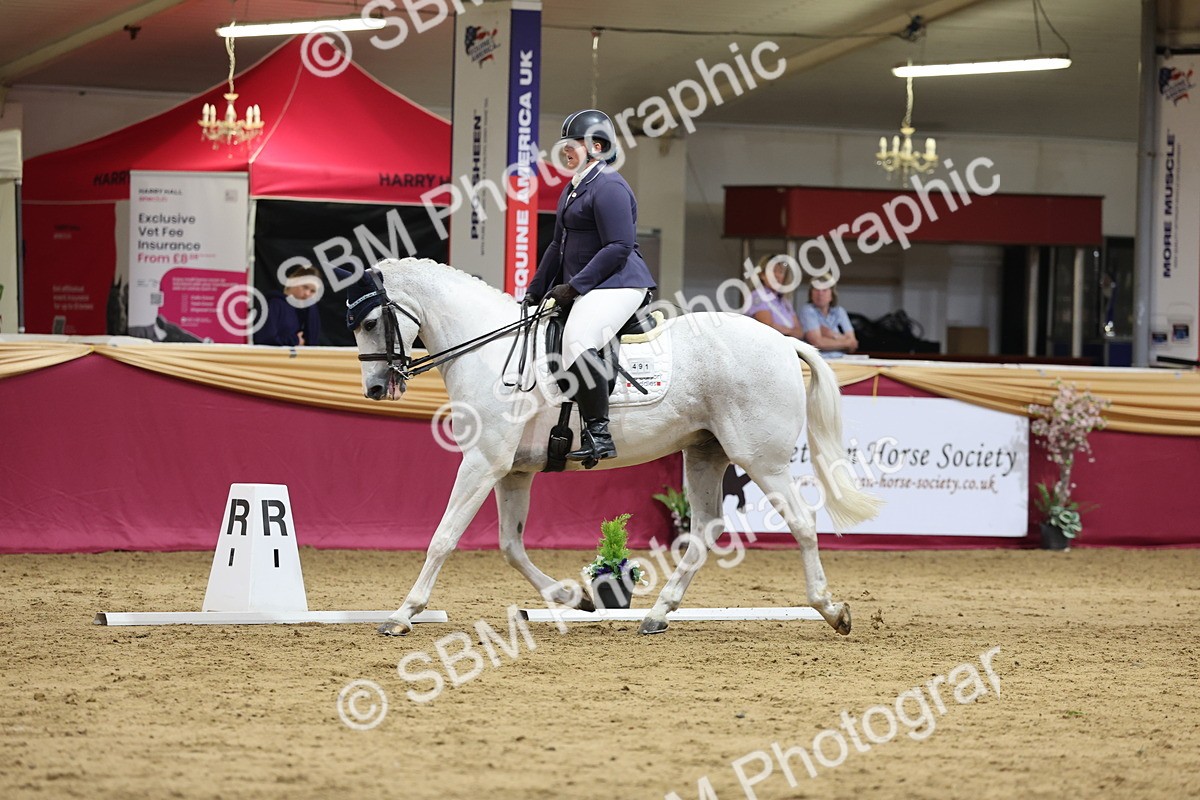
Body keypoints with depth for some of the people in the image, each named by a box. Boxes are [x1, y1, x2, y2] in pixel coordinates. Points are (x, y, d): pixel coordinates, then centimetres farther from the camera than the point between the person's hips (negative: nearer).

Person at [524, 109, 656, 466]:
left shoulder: (608, 186, -13)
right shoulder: (574, 188, 21)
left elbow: (619, 246, -21)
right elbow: (559, 245, 28)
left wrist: (575, 287, -21)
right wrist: (535, 291, 22)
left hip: (618, 284, -12)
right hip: (584, 288, 12)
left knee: (577, 341, -33)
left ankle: (599, 435, -33)